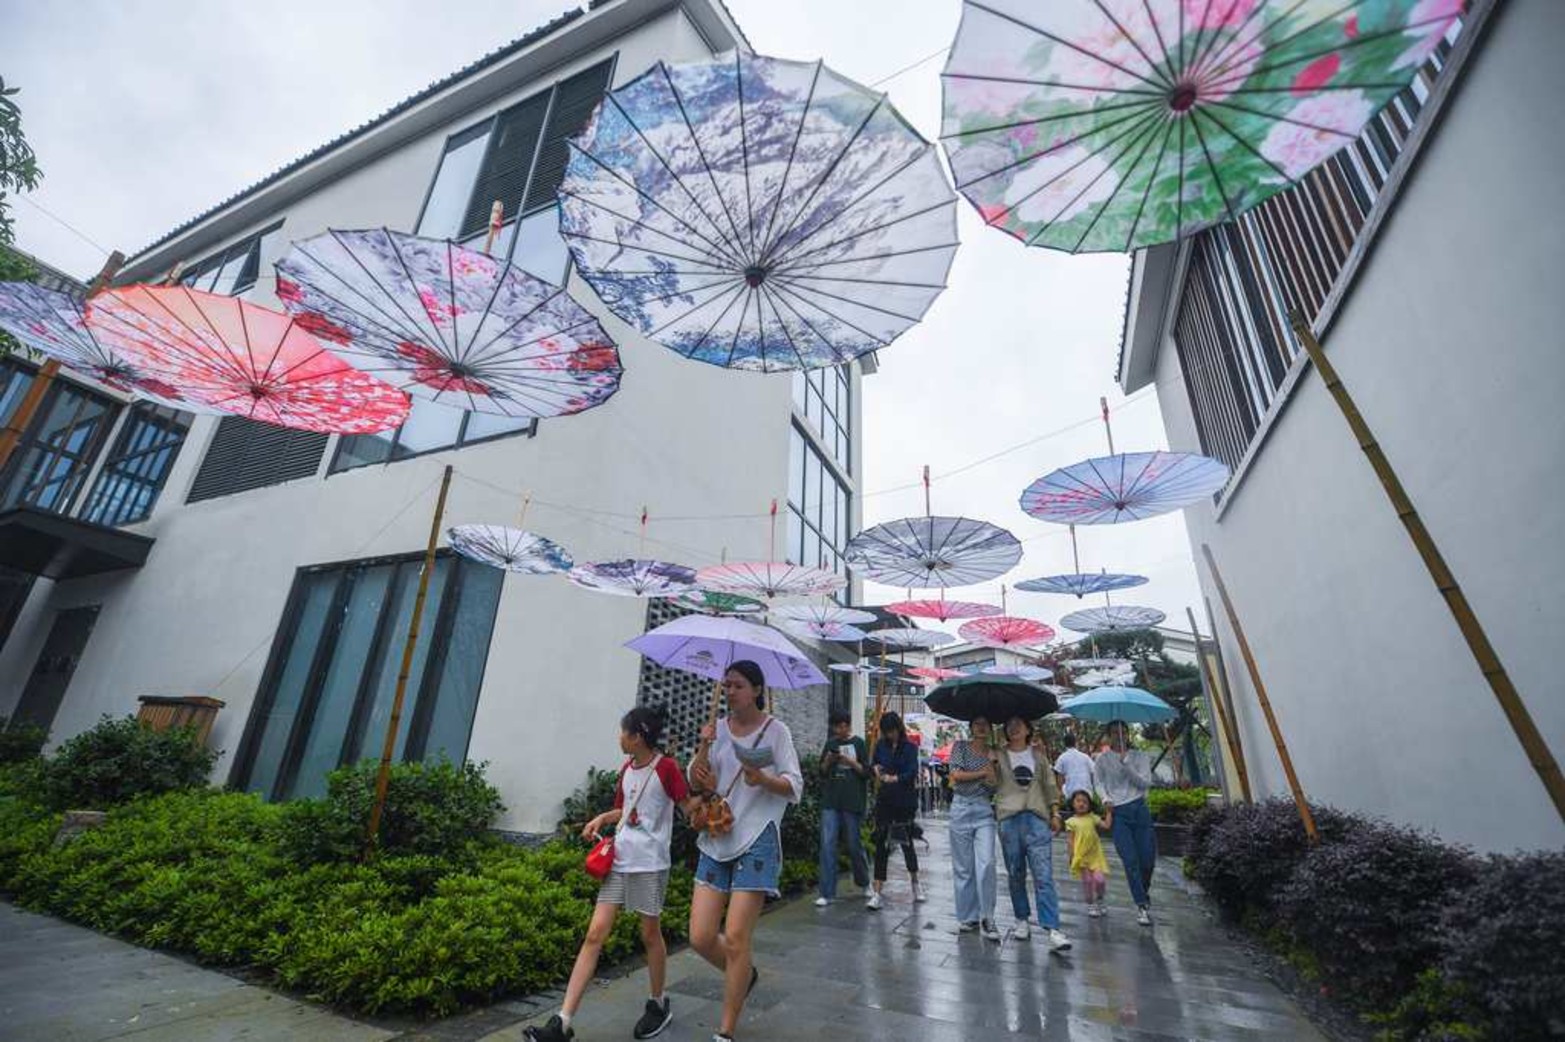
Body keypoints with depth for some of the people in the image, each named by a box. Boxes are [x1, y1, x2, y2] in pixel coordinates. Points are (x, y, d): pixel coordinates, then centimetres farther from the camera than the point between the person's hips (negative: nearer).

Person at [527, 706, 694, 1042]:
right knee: (595, 933, 2)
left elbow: (689, 806, -12)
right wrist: (601, 819, 3)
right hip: (619, 860, 6)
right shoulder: (626, 769, 7)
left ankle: (659, 1004, 33)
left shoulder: (666, 767, -15)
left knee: (650, 934, 10)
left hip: (649, 863, -6)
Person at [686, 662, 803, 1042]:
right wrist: (703, 748, -14)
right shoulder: (718, 728, 6)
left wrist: (763, 779, -26)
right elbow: (696, 783, 5)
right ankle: (744, 975, 35)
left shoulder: (775, 730, -5)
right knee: (700, 937, 3)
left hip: (756, 839, -4)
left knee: (735, 937, -3)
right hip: (716, 839, 4)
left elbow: (795, 787, -7)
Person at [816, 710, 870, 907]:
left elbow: (866, 772, -2)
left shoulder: (858, 743, 1)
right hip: (830, 802, 3)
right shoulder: (830, 743, 10)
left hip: (852, 802, -2)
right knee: (827, 845, -3)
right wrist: (828, 761, -7)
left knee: (854, 844, 8)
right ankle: (827, 893, 4)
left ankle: (864, 882, 34)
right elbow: (822, 771, 14)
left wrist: (850, 761, -16)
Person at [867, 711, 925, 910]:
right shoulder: (880, 746, 5)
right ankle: (877, 891, 4)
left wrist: (895, 778, -31)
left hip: (905, 800, -2)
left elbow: (912, 772, -15)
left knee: (906, 841, 11)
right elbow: (873, 764, 14)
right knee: (881, 843, -1)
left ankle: (915, 882, 36)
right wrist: (875, 768, -9)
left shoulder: (910, 748, -5)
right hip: (884, 800, 2)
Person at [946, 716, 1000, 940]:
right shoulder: (961, 747, 5)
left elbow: (997, 783, 1)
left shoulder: (993, 754, 11)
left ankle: (986, 918, 3)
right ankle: (967, 917, 20)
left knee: (986, 863, -11)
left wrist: (992, 763, -10)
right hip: (961, 808, -1)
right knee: (963, 866, 5)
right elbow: (956, 775, -7)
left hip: (985, 810, 1)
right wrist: (982, 773, -6)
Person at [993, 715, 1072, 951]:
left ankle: (1052, 929, -6)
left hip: (1037, 818, 0)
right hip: (1009, 819, 0)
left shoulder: (1038, 754, 12)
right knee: (1016, 874, 9)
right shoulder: (999, 756, 6)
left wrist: (1055, 813, 8)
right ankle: (1022, 920, 23)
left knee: (1044, 876, -7)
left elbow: (1050, 784, 14)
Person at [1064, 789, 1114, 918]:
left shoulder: (1092, 818, 6)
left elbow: (1107, 826, -2)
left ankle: (1099, 900, 23)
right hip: (1081, 857, -2)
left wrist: (1109, 812, -1)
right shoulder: (1071, 821, -3)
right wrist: (1072, 856, -8)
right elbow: (1069, 840, -3)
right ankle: (1091, 905, 23)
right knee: (1087, 881, 3)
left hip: (1095, 855, 2)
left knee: (1100, 879, -6)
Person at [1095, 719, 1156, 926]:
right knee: (1130, 860, -7)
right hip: (1117, 813, -1)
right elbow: (1099, 783, 7)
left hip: (1139, 809, 1)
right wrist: (1105, 798, -12)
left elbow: (1146, 783, -3)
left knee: (1148, 858, 2)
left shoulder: (1139, 756, 6)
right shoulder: (1103, 759, 6)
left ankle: (1144, 891, 33)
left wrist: (1127, 765, -15)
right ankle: (1142, 906, 5)